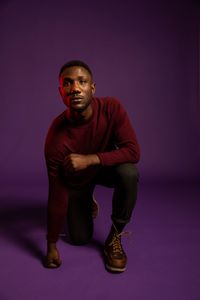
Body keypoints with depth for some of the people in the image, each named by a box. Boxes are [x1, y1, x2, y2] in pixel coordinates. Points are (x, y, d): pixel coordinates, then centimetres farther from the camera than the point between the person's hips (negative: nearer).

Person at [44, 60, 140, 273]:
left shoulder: (112, 108, -30)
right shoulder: (56, 137, -33)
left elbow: (133, 151, -30)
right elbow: (56, 193, -25)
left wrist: (90, 159, -43)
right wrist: (52, 245, -18)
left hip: (105, 167, 1)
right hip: (76, 179, 0)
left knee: (129, 173, -33)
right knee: (80, 238, 0)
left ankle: (114, 237, -12)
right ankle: (87, 205, 35)